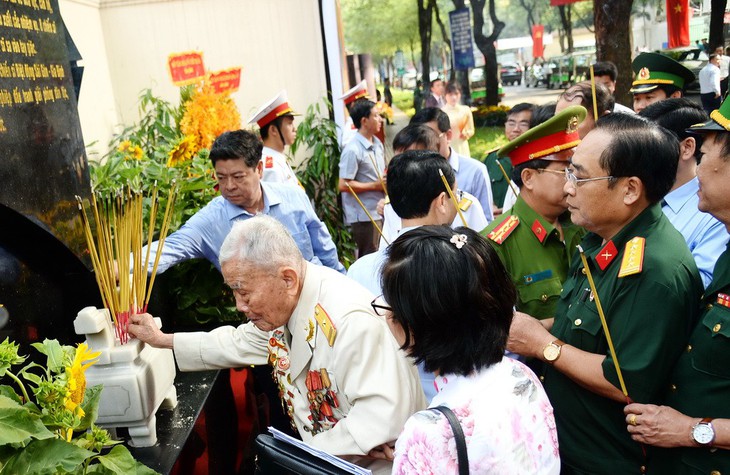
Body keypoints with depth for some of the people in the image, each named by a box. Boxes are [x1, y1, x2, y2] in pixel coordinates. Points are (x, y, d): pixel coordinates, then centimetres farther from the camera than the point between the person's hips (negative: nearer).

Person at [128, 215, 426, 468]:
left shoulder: (351, 321, -29)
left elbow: (384, 417, -31)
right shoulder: (284, 305, -2)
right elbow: (240, 343, 16)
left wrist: (311, 452, -24)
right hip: (316, 449, 7)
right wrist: (162, 340, 19)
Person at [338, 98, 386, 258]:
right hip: (364, 215, -8)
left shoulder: (377, 144, 11)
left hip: (380, 210, 8)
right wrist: (376, 186, -14)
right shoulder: (353, 150, -15)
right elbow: (343, 185, -19)